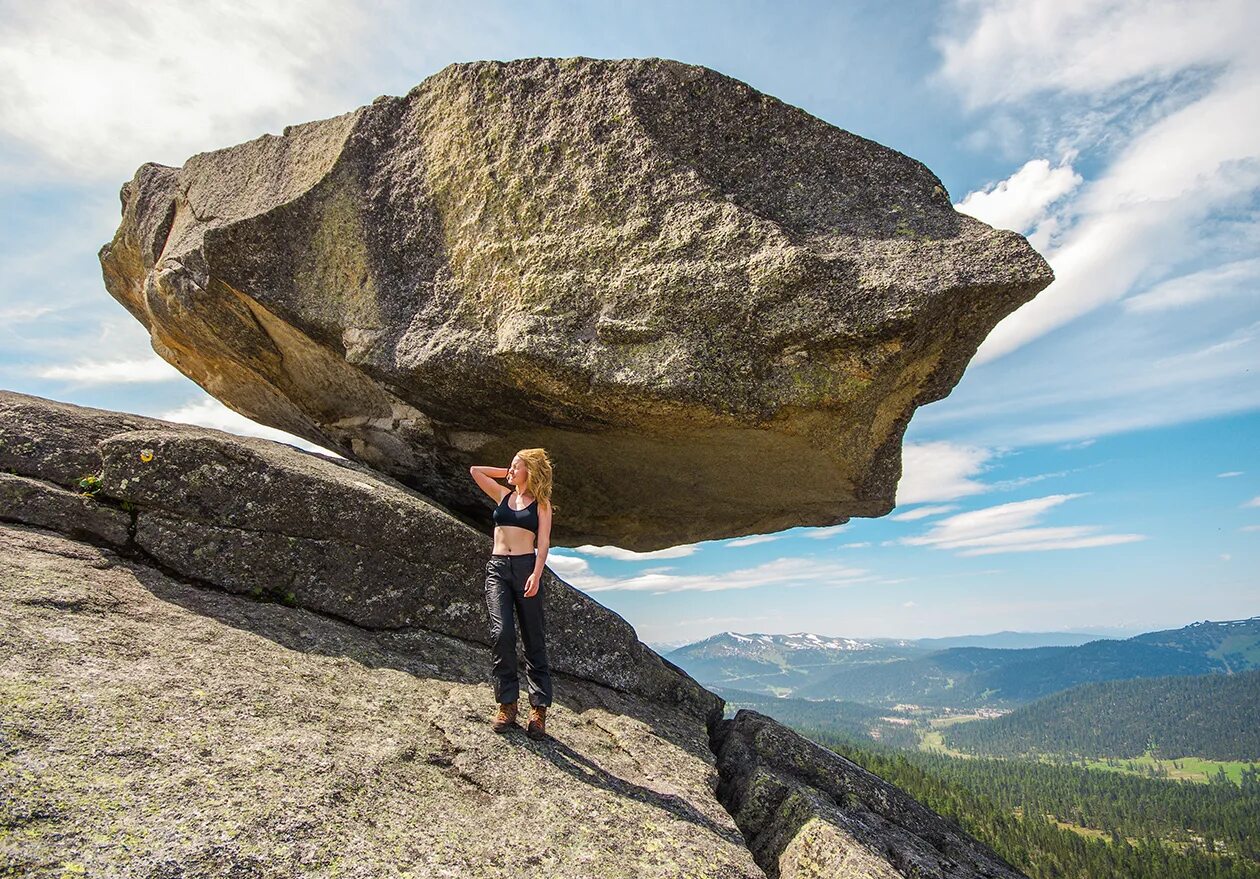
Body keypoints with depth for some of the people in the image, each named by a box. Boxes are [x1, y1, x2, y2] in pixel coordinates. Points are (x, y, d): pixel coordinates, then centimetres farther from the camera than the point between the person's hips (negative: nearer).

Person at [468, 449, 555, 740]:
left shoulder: (541, 503, 7)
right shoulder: (503, 495, 18)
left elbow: (543, 542, -2)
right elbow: (475, 470, 23)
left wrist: (536, 575, -15)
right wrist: (506, 473, 20)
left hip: (526, 568, -3)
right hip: (497, 568, 3)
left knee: (534, 639, -2)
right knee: (501, 632, -14)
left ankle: (539, 708, 3)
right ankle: (507, 702, -3)